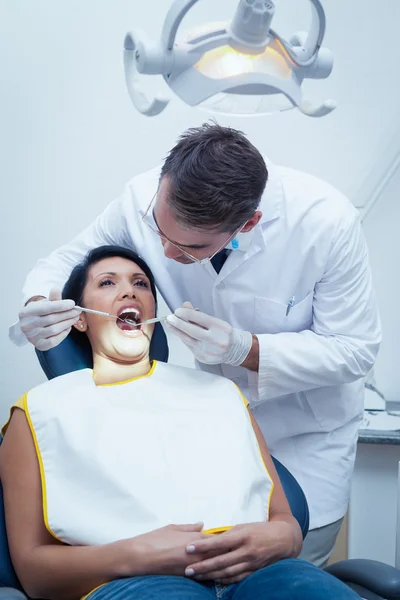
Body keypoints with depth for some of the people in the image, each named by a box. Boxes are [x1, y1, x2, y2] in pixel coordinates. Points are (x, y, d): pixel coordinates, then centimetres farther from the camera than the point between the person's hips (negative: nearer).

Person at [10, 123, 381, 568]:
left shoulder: (328, 222, -31)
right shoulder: (143, 199, -23)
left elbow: (355, 348, -22)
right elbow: (68, 260, -5)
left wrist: (246, 350, -36)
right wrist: (38, 304, -28)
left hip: (309, 424, -1)